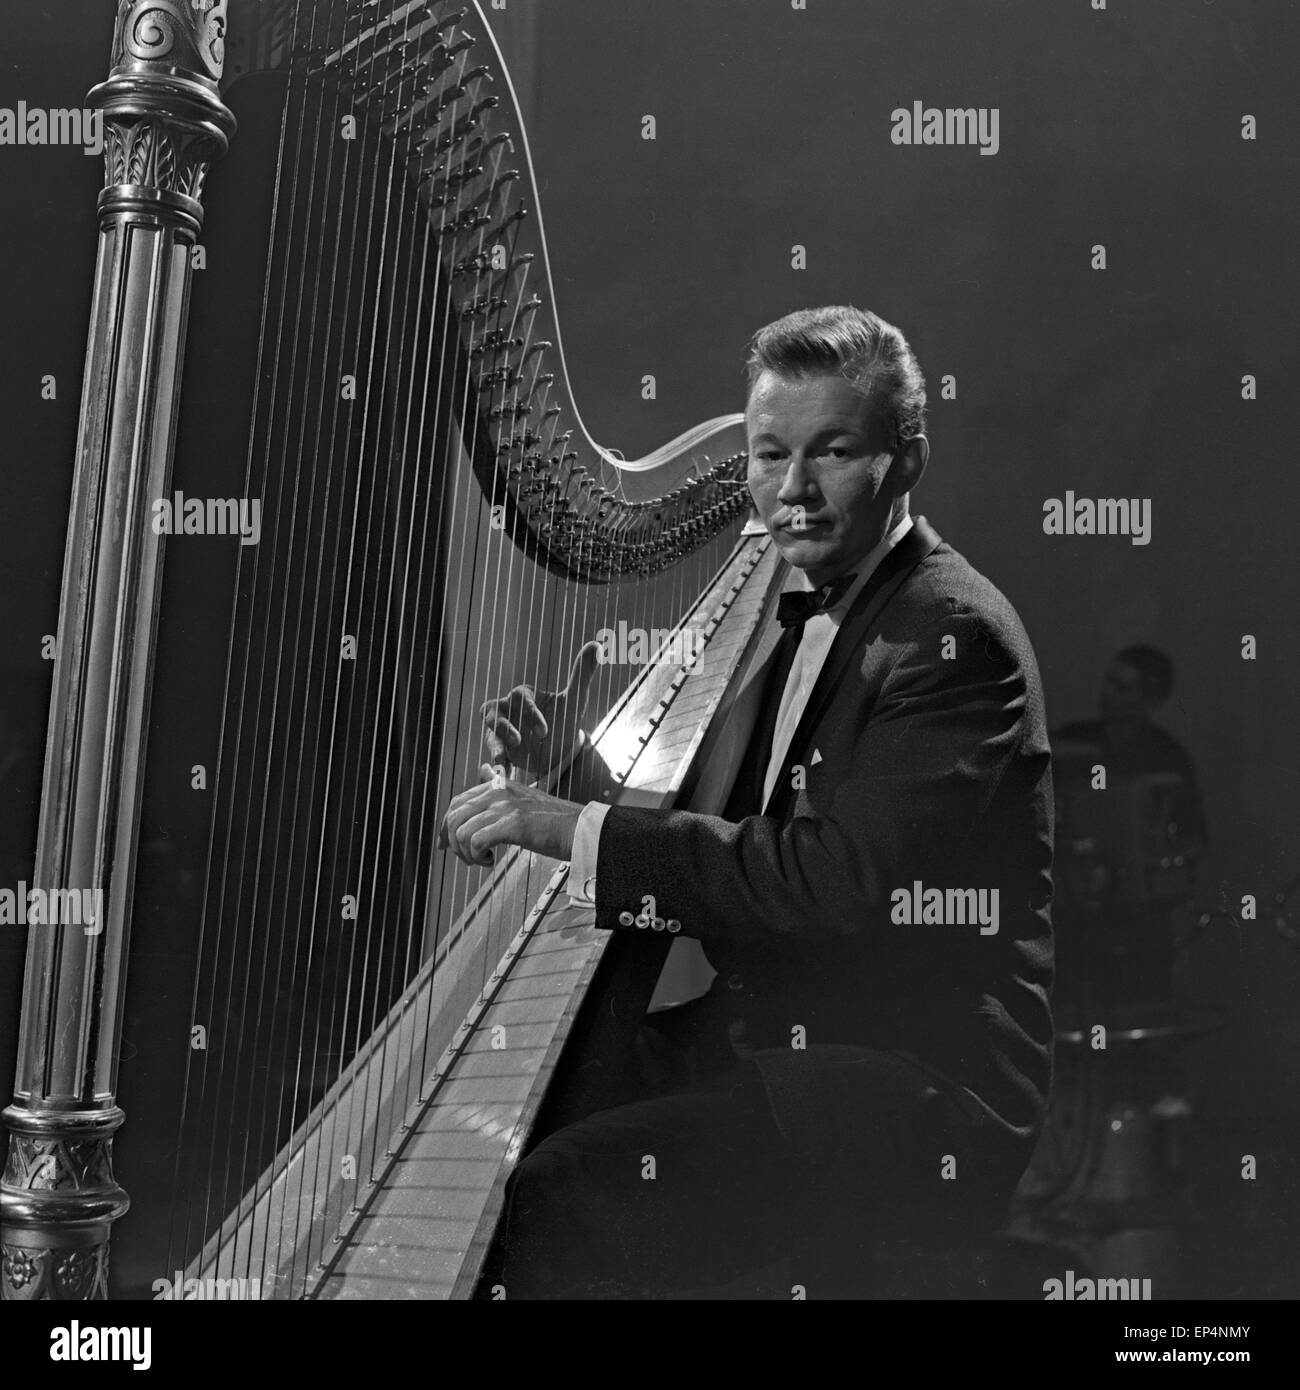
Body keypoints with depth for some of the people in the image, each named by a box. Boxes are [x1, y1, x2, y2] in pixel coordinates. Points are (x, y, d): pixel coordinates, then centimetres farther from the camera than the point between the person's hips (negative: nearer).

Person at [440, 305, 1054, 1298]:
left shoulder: (955, 634, -16)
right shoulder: (810, 614, 13)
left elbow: (840, 877, -26)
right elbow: (733, 836, 15)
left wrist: (580, 829, -25)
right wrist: (567, 777, -1)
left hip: (921, 1087, -8)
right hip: (784, 1037, 9)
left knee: (559, 1206, -22)